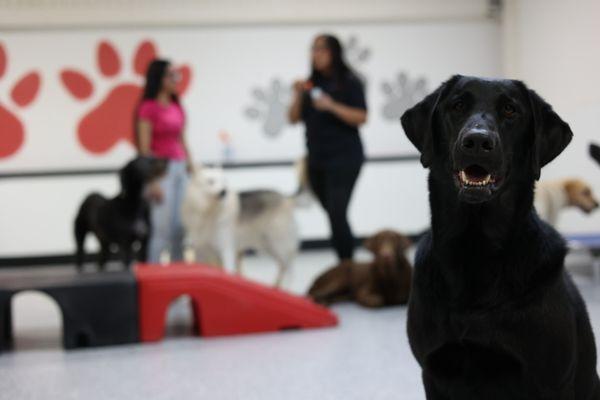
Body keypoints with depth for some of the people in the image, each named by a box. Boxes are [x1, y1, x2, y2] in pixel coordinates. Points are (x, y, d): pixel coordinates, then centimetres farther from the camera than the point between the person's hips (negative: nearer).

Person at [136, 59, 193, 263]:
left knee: (180, 227, 8)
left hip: (180, 169, 7)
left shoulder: (177, 107, 12)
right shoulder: (148, 107, -8)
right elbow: (144, 148, -11)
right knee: (161, 227, -7)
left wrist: (191, 169, 14)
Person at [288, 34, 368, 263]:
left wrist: (332, 106, -21)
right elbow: (293, 119, 10)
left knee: (337, 212, -15)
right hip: (317, 159, 6)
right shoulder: (311, 84, 10)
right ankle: (347, 260, 20)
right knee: (333, 213, 10)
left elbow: (361, 117, -12)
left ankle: (347, 263, -11)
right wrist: (298, 96, -6)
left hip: (344, 158, -5)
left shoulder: (350, 82, -4)